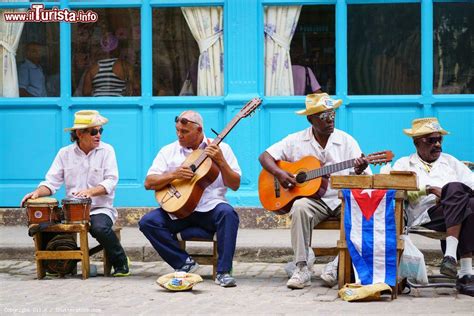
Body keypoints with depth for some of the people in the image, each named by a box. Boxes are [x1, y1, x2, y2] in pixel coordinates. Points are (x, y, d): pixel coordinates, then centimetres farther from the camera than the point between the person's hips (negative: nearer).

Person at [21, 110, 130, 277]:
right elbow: (52, 181, 5)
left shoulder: (106, 150, 0)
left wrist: (90, 191, -28)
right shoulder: (65, 153, 8)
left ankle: (120, 263, -7)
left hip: (100, 208, -3)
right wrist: (37, 192, -17)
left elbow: (111, 181, -10)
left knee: (100, 228, -36)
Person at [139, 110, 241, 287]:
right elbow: (148, 183, 3)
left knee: (227, 213, -34)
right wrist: (174, 175, -13)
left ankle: (223, 272, -30)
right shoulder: (169, 151, 10)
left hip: (210, 208, -2)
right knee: (147, 222, -21)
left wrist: (220, 161, -16)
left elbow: (235, 185, -2)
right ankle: (185, 263, -13)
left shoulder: (221, 149, 5)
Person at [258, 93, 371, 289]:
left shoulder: (347, 141, 4)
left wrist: (359, 172, -24)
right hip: (312, 199, -1)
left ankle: (338, 265, -19)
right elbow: (265, 156, 6)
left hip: (342, 199, 1)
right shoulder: (296, 141, 5)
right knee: (300, 207, -34)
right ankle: (301, 268, -29)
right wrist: (279, 173, -13)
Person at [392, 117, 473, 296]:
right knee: (455, 188, -33)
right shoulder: (404, 164, 22)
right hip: (425, 216, -3)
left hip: (459, 211, 3)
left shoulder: (450, 161, 31)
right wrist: (429, 189, -7)